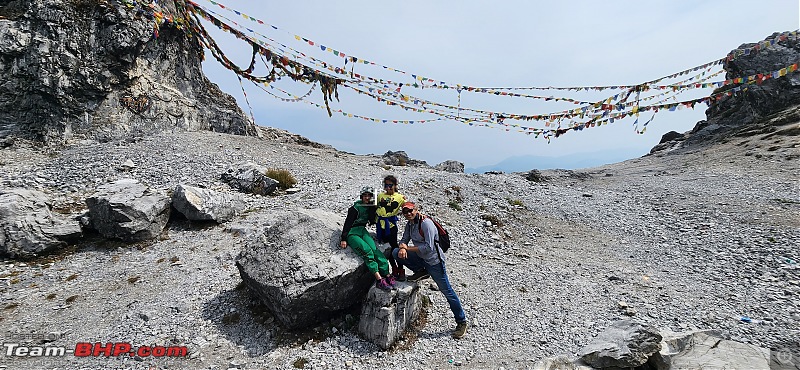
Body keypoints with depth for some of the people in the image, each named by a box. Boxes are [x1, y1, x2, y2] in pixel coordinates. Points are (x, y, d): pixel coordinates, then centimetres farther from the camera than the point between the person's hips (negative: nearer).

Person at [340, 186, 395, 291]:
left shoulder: (370, 206, 9)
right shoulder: (355, 208, -10)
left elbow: (372, 221, 7)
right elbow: (347, 223, -10)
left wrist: (373, 209, -4)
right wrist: (343, 239, -14)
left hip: (363, 231, 6)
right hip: (352, 233, -5)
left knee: (374, 249, -21)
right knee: (367, 251, -27)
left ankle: (386, 275, -26)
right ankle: (379, 279, -33)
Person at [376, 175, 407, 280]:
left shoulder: (400, 197, 1)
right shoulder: (380, 196, 10)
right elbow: (376, 208, 18)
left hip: (391, 225, -4)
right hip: (381, 225, 4)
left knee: (394, 247, -4)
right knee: (387, 248, 11)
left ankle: (401, 271, 9)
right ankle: (394, 269, 25)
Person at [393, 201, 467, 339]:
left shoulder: (426, 223, -23)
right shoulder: (409, 224, 3)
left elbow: (428, 247, -27)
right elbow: (404, 240, 8)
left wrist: (408, 248, -19)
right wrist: (402, 248, -16)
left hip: (434, 261, -7)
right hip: (421, 258, 8)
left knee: (447, 291, -1)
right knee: (396, 253, -8)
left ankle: (461, 322, 17)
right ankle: (421, 272, 7)